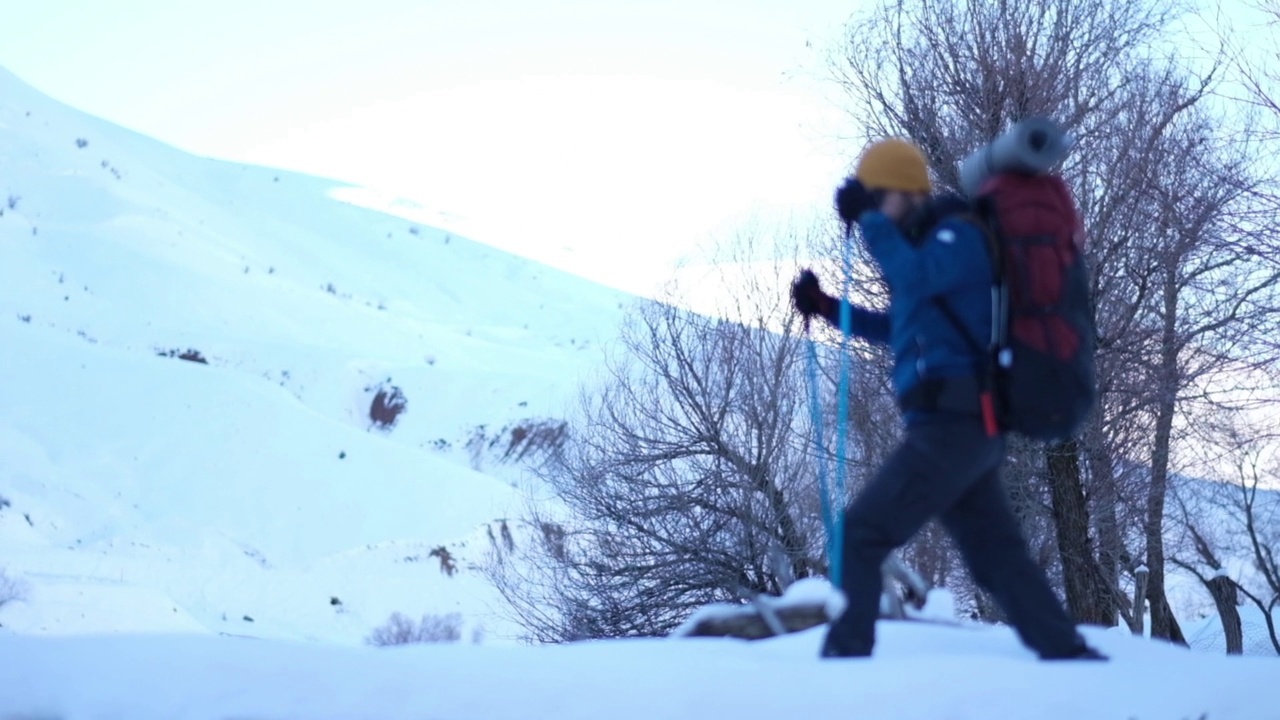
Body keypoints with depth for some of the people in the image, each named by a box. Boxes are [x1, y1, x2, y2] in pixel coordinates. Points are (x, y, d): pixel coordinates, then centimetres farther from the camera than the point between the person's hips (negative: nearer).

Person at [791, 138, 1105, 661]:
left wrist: (869, 219, -19)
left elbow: (912, 278, -27)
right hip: (964, 427, 10)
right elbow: (899, 329, 33)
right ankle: (1068, 653, 16)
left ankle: (847, 653, -10)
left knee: (858, 536, -9)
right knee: (998, 555, 13)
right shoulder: (929, 246, 22)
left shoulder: (960, 234, -6)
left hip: (952, 425, -10)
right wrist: (827, 307, 22)